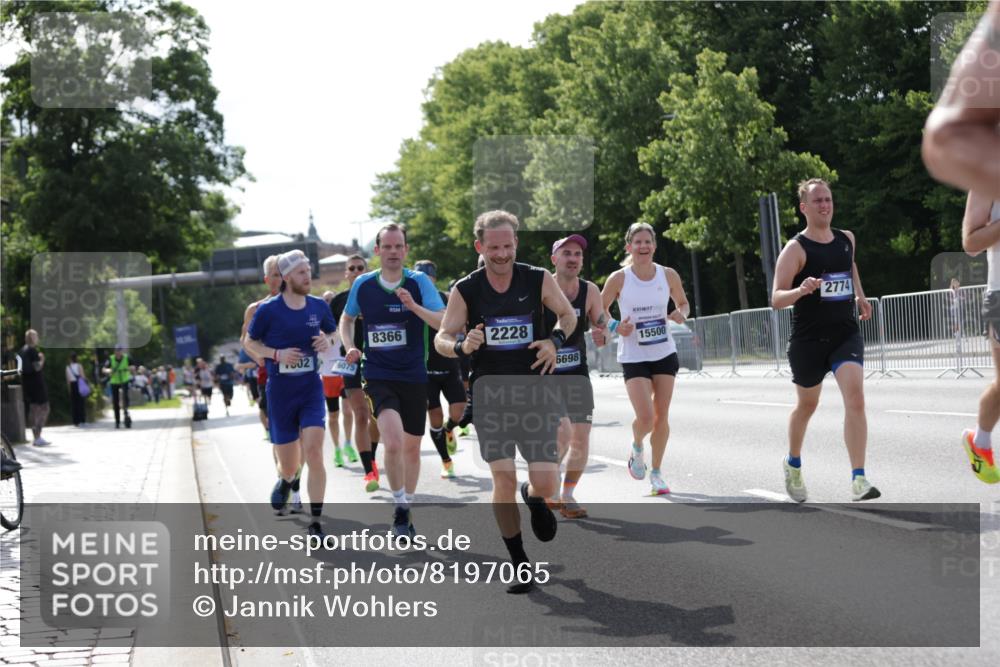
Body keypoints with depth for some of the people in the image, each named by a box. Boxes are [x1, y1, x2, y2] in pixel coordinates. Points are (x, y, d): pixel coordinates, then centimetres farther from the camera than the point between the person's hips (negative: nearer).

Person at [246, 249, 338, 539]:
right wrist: (276, 354, -15)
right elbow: (250, 343, 3)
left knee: (313, 451, -17)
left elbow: (332, 333, 18)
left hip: (311, 388, 1)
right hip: (280, 392, -1)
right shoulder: (268, 310, -7)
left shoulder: (318, 306, 2)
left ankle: (316, 524, -10)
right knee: (288, 463, 6)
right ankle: (286, 480, 48)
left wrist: (328, 341, -6)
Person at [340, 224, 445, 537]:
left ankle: (407, 506, 35)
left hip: (414, 378, 1)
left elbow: (444, 322, -14)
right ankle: (399, 507, -5)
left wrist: (414, 306, -29)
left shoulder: (419, 282, -5)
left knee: (412, 447, 13)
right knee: (393, 442, -23)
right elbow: (347, 317, 18)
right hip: (379, 378, -1)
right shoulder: (363, 285, 0)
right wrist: (349, 347, 1)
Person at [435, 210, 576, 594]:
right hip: (490, 393, 0)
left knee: (546, 484, -7)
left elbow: (567, 315, 14)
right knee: (504, 480, -8)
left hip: (534, 391, 0)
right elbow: (441, 339, 1)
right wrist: (462, 346, -21)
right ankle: (519, 564, 9)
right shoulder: (465, 290, -2)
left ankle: (534, 499, 33)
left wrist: (555, 340, -6)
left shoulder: (539, 280, -1)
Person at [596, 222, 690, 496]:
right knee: (645, 417, -14)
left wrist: (681, 314, -9)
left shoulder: (669, 275, -2)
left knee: (662, 416, 3)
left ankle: (656, 473, 19)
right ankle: (636, 446, 22)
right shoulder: (619, 279, -9)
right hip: (633, 357, -3)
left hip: (665, 353, 3)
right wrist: (615, 327, -15)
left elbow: (683, 303, 14)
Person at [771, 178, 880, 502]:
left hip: (846, 334, 3)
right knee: (806, 404, 14)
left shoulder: (846, 239, 6)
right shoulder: (796, 249, -10)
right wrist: (801, 290, -34)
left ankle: (858, 479, -20)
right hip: (808, 339, -3)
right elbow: (776, 299, -15)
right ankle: (793, 464, 41)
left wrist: (860, 296, 22)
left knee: (855, 398, -17)